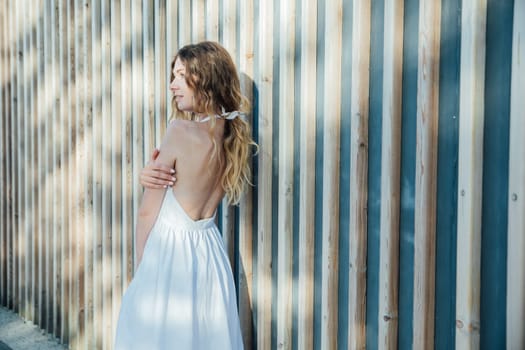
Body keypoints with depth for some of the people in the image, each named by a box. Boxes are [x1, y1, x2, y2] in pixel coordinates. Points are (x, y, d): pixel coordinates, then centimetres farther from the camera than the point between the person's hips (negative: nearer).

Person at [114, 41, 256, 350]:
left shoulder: (181, 130, -17)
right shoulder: (233, 134, 2)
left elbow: (148, 211, -10)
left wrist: (142, 266, 2)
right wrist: (152, 175, -12)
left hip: (169, 251, -7)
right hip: (210, 250, 7)